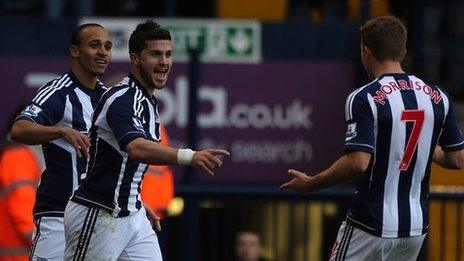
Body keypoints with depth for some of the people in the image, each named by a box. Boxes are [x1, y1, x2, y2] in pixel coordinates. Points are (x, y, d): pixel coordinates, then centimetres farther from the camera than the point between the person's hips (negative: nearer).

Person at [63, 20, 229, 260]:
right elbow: (137, 149, -39)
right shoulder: (122, 98, -19)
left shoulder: (148, 101, 12)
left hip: (132, 214, 9)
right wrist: (190, 157, -53)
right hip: (98, 215, -9)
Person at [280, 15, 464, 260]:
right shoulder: (438, 97, 4)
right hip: (416, 226, 6)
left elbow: (358, 163, -22)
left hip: (371, 225, -6)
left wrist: (309, 184, -9)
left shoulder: (364, 98, -13)